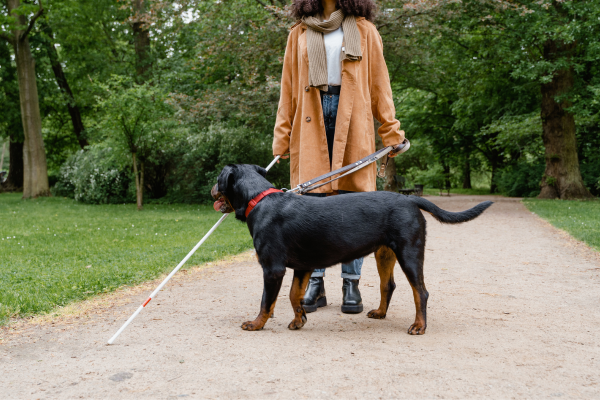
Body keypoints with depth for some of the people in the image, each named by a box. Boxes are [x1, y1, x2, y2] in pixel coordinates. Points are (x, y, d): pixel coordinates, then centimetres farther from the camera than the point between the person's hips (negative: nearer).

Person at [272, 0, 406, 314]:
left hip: (352, 123, -1)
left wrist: (391, 132, 2)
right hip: (311, 125, 1)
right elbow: (288, 87, 13)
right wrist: (282, 136, 5)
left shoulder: (363, 30, 13)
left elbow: (379, 83, 9)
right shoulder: (300, 33, 16)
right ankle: (315, 284, 5)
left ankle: (351, 285, 5)